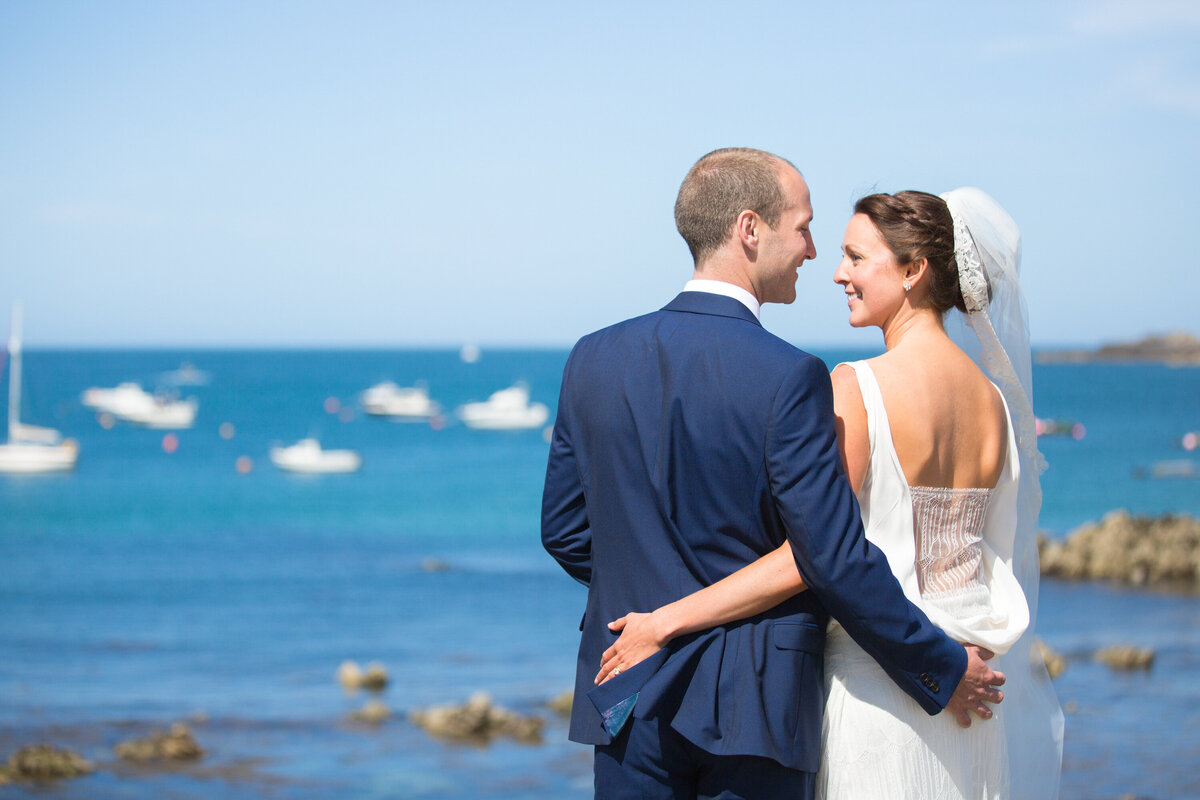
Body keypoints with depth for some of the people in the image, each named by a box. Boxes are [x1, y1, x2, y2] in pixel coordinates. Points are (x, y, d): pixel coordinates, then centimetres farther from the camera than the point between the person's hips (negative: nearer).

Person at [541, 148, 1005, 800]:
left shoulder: (593, 361, 1)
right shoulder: (788, 378, -16)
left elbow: (563, 530, 8)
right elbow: (837, 561, -16)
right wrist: (942, 670, -4)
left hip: (628, 695, 5)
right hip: (755, 699, -5)